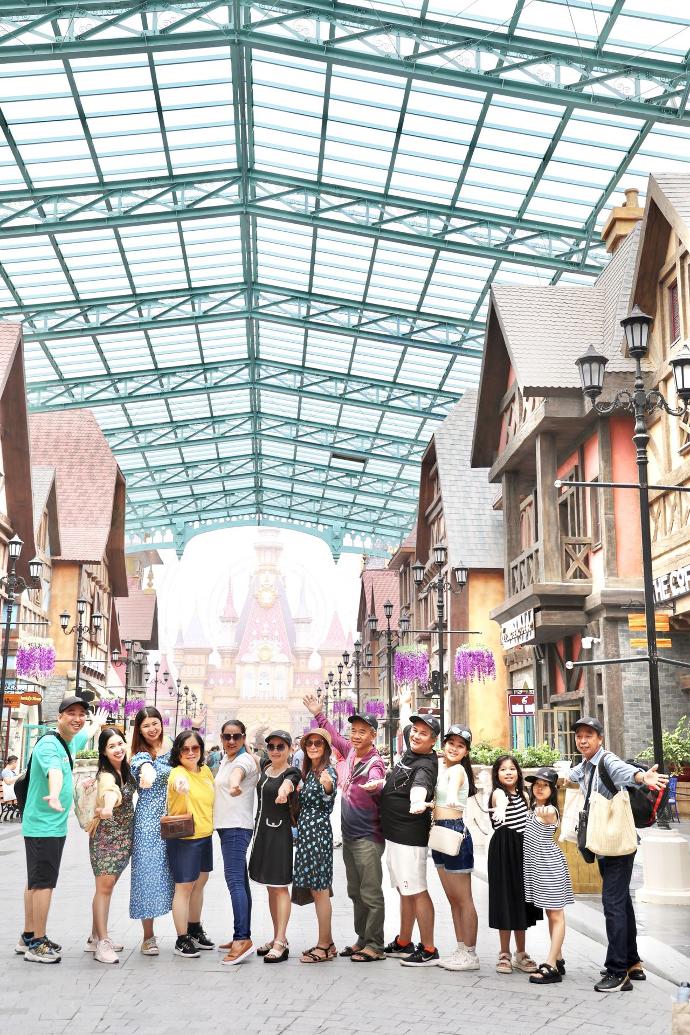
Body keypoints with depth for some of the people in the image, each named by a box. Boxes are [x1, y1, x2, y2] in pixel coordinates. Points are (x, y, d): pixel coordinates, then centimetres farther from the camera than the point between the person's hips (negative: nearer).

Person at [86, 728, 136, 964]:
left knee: (108, 885, 11)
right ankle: (102, 943, -6)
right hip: (106, 835, -7)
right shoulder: (106, 775, -20)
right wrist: (107, 807, -65)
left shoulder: (126, 768, 3)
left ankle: (96, 937, 19)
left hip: (125, 835, 7)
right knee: (104, 885, -8)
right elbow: (110, 792, -45)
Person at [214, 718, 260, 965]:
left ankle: (242, 939, -22)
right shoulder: (225, 760, 17)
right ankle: (242, 937, 19)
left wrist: (235, 783, -59)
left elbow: (238, 771, -38)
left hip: (237, 827, -10)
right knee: (240, 881, 13)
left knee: (235, 880, -17)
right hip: (227, 826, 10)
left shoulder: (245, 760, -14)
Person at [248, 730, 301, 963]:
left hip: (280, 832, -7)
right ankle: (278, 937, 22)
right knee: (271, 887, 13)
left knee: (279, 887, -6)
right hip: (262, 830, 8)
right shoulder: (264, 768, 8)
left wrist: (284, 788, -58)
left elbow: (289, 782, -38)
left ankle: (280, 942, -4)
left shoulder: (291, 773, -12)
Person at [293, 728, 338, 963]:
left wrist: (328, 788, -42)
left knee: (319, 889, -5)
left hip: (318, 831, -9)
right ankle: (327, 942, 18)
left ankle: (325, 945, 1)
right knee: (316, 889, 11)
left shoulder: (328, 771, -10)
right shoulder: (308, 771, 15)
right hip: (306, 831, 9)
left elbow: (328, 805, -24)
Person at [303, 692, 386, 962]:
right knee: (355, 892, 16)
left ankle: (375, 946, 2)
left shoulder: (375, 763, -18)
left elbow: (376, 782, -40)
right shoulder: (350, 751, 4)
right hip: (349, 835, 9)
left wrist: (375, 785, -61)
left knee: (371, 894, -4)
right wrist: (319, 714, 24)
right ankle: (362, 939, 27)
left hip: (367, 838, -8)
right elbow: (334, 735, 23)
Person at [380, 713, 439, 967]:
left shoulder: (425, 766, -21)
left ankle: (428, 950, 2)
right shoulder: (408, 754, 8)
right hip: (394, 833, 11)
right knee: (404, 891, 20)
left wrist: (417, 803, -63)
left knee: (416, 892, -6)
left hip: (410, 836, -11)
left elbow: (419, 787, -44)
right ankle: (403, 943, 33)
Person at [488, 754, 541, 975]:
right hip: (503, 849, -6)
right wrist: (499, 814, -57)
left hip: (523, 848, 6)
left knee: (521, 899, 11)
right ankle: (504, 954, 10)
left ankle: (520, 953, 22)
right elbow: (499, 809, -36)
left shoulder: (522, 795, 11)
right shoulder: (498, 793, -11)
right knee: (506, 900, -2)